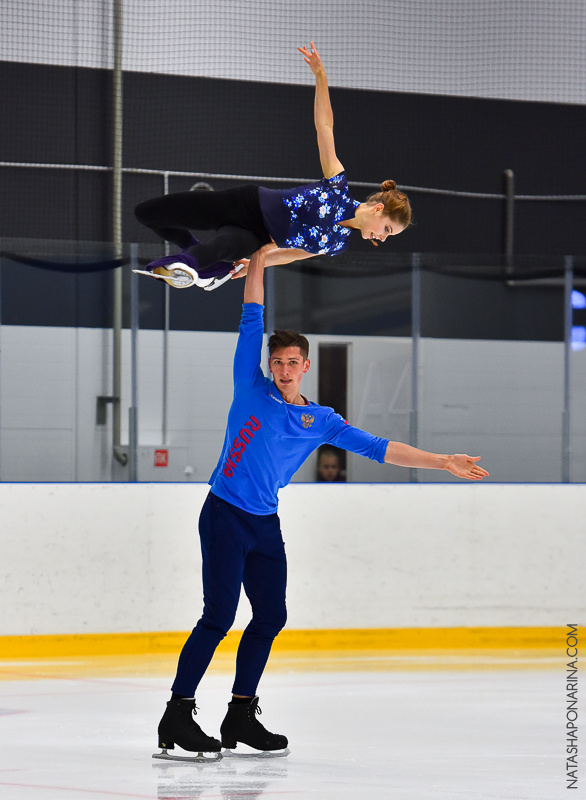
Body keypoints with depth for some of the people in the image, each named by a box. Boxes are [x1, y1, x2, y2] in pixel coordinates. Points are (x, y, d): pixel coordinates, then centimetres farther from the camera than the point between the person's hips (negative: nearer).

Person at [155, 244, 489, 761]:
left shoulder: (321, 422, 10)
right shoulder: (252, 389, 0)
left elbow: (378, 448, 8)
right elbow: (252, 320, -2)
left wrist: (442, 463, 4)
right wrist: (260, 259, -5)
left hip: (266, 525, 6)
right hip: (225, 517, -6)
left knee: (271, 616, 5)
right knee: (219, 617, -12)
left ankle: (241, 716, 16)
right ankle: (177, 714, -9)